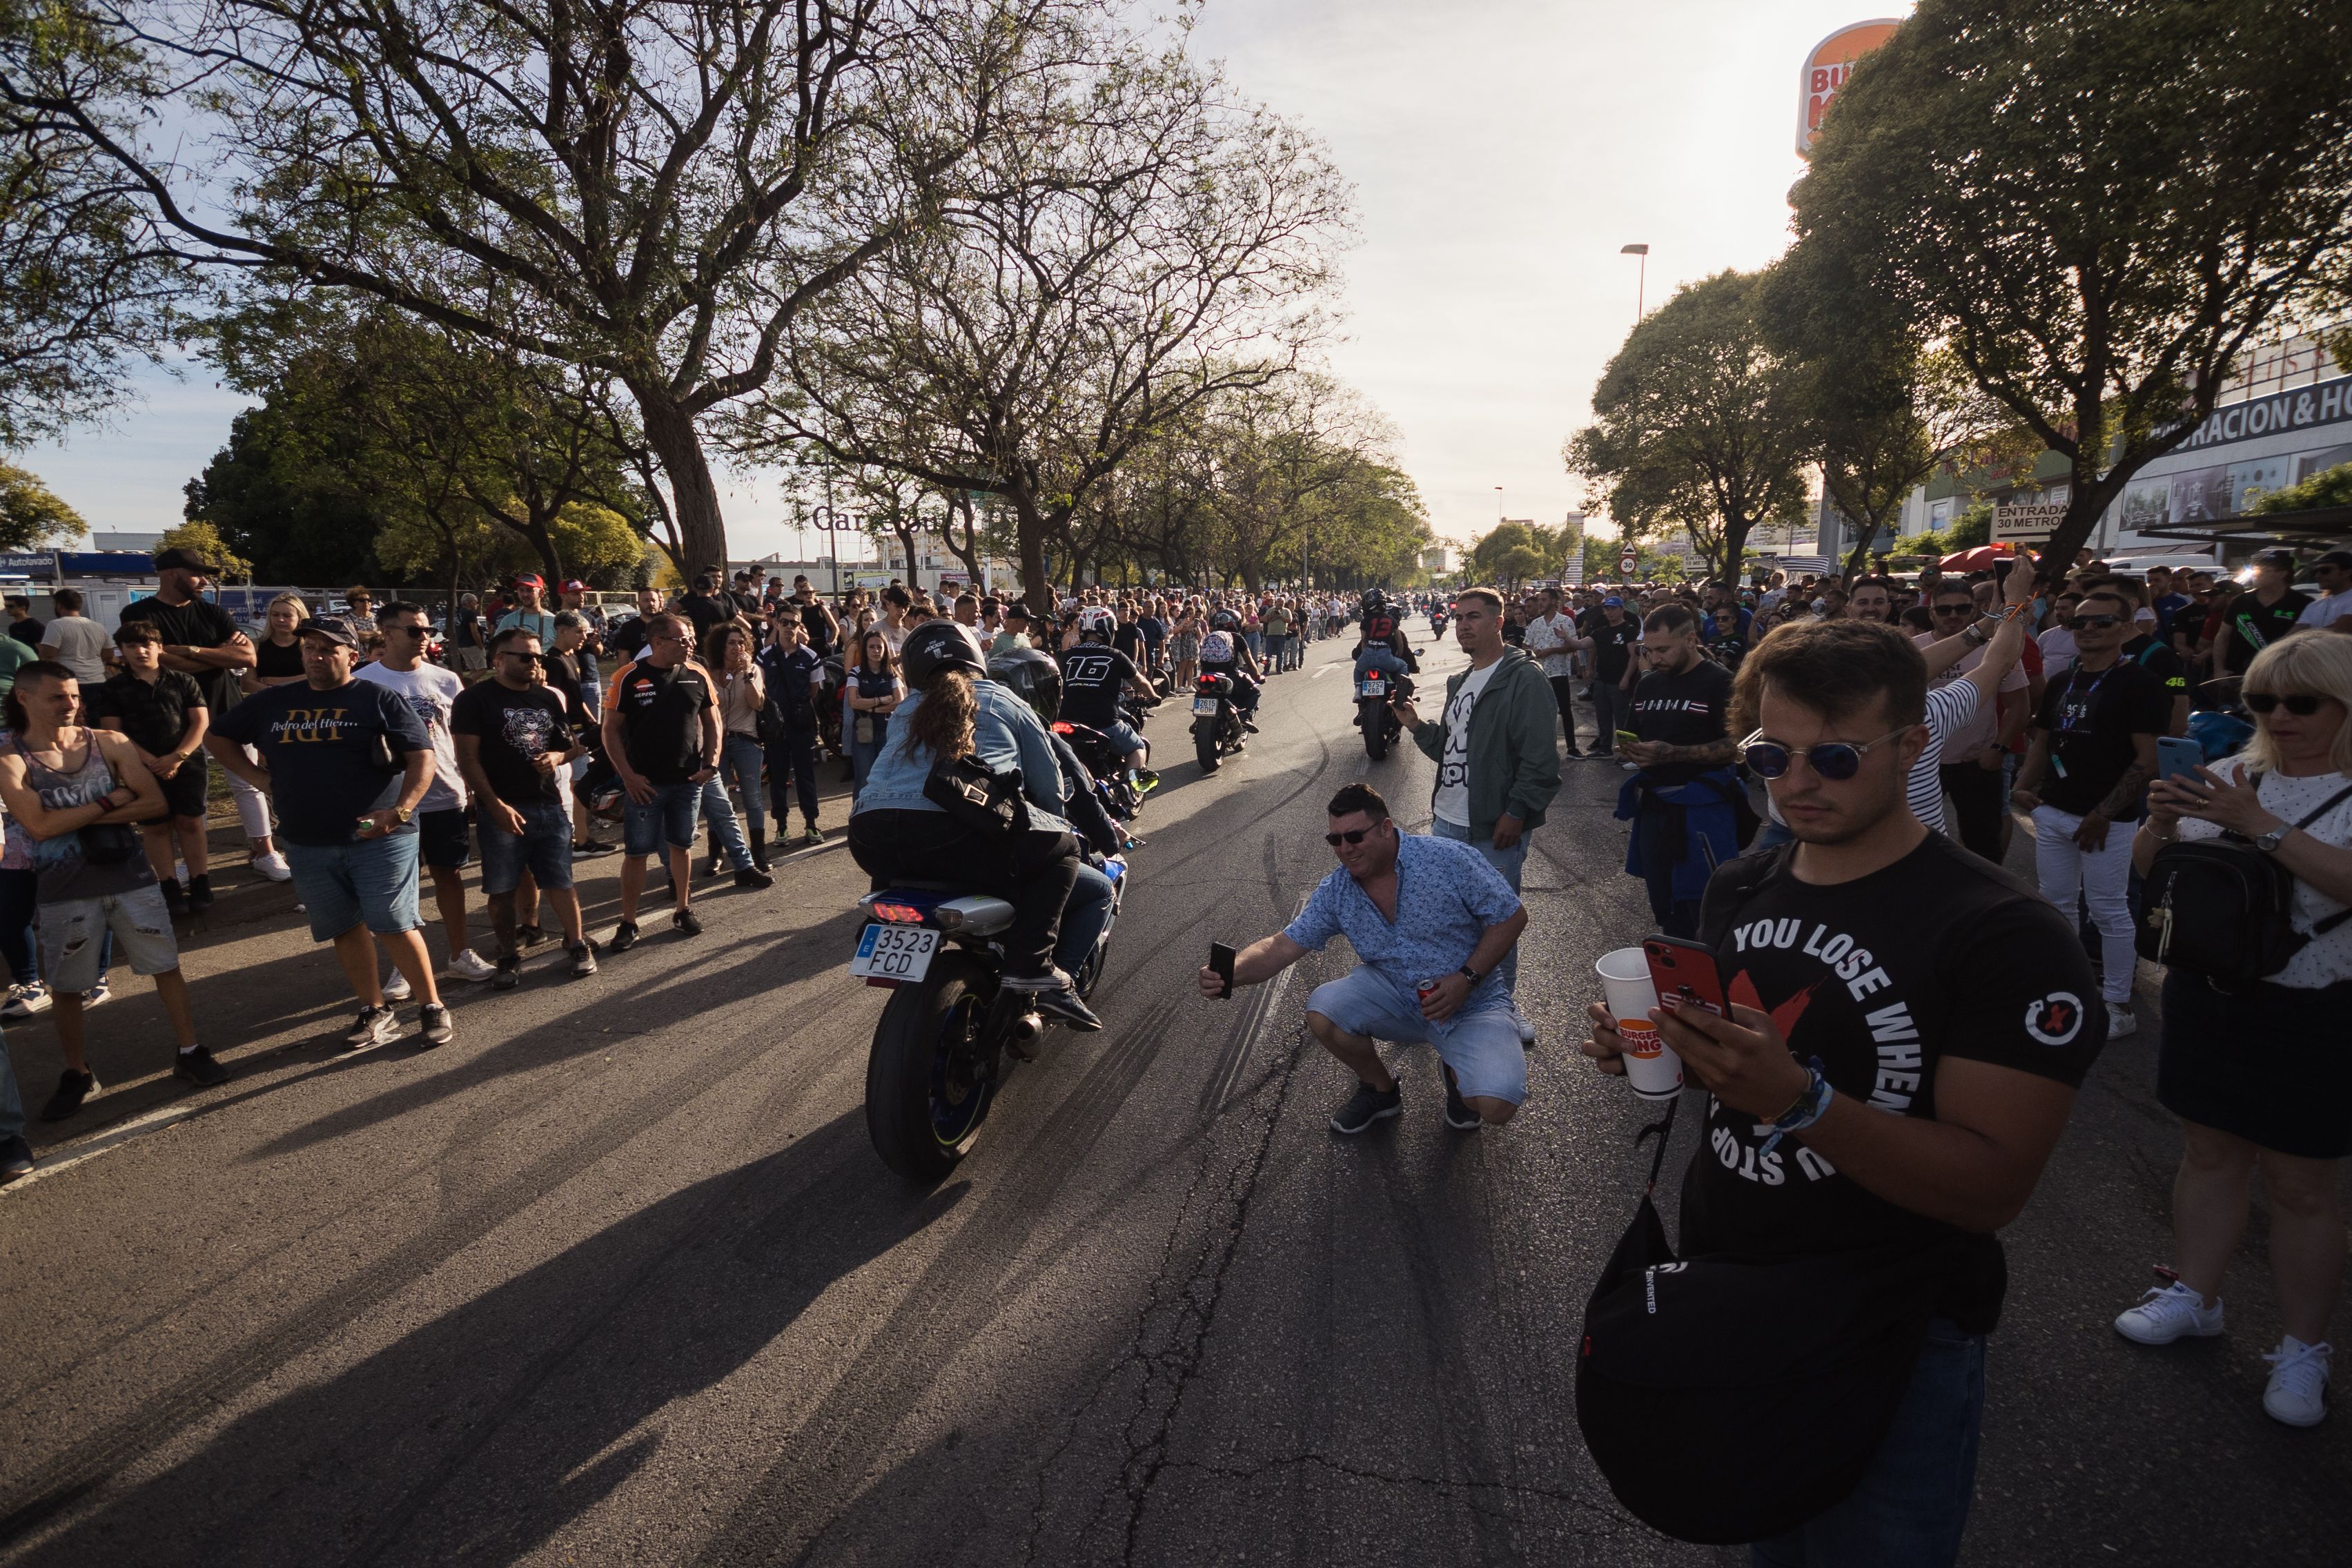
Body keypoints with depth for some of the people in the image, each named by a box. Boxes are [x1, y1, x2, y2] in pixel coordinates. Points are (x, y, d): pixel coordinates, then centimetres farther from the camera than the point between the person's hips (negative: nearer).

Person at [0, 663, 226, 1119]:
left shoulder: (110, 743, -1)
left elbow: (154, 802, -7)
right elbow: (39, 826, -18)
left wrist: (79, 818, -13)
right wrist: (111, 801, -14)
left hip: (131, 878, 1)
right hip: (65, 892, -1)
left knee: (166, 967, 6)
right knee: (65, 988, 10)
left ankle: (190, 1052, 19)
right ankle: (78, 1074, 26)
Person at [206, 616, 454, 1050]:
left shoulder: (378, 699, -3)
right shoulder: (273, 703, 12)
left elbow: (422, 757, -9)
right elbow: (217, 737, 25)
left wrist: (401, 809, -22)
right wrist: (258, 777, 10)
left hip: (378, 836, -5)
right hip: (308, 843, 5)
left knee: (394, 925, -9)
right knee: (344, 930, 10)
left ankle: (433, 1008, 3)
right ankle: (376, 1014, 21)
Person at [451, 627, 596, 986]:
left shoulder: (548, 698, 12)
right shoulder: (474, 699, -3)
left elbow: (574, 745, 20)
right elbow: (468, 759, -9)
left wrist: (558, 756, -4)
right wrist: (496, 805, -17)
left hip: (549, 806, 4)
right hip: (503, 809, -3)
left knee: (560, 881, 4)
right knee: (501, 889, 3)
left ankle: (578, 945, 15)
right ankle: (509, 957, 16)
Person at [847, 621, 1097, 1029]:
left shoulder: (904, 712, 30)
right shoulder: (1004, 701, 20)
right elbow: (1048, 783, 23)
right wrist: (1052, 822, 43)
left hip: (871, 841, 6)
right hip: (959, 836, -5)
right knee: (1063, 847, 13)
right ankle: (1032, 968, -3)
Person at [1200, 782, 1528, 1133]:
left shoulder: (1449, 859, -19)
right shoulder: (1335, 893, -6)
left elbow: (1512, 917, -12)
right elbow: (1283, 946, -10)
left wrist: (1466, 979, -22)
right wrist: (1231, 973, -30)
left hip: (1473, 1002, -3)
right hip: (1395, 995, 4)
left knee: (1494, 1106, -27)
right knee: (1322, 1013, -23)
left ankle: (1458, 1073, 13)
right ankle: (1381, 1090, 8)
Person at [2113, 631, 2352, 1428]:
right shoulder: (2231, 775, 4)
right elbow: (2151, 869, 7)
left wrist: (2260, 825, -30)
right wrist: (2160, 823, -13)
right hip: (2207, 997, 5)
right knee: (2209, 1153, 16)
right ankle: (2193, 1296, 31)